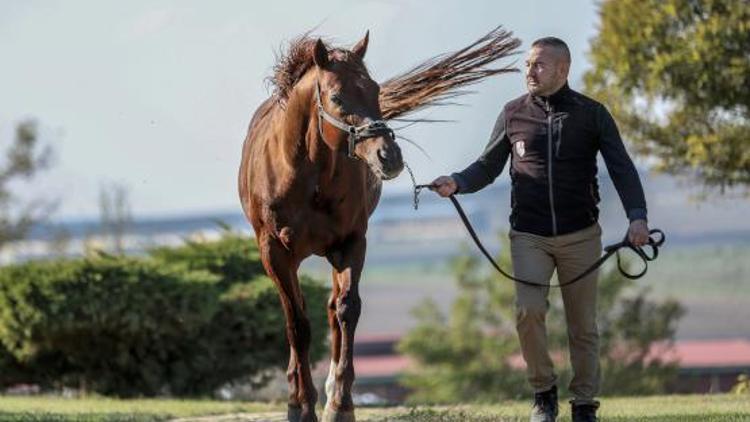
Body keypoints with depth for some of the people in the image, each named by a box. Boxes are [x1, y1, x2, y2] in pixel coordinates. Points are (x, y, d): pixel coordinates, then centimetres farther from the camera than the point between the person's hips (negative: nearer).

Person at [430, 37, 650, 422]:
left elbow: (621, 168, -5)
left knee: (582, 324, 4)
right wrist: (457, 183, -12)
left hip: (581, 235, 0)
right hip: (529, 235, 0)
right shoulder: (514, 114, 3)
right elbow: (488, 167, 9)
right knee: (528, 310, -18)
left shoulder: (592, 114, 0)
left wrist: (637, 215, -20)